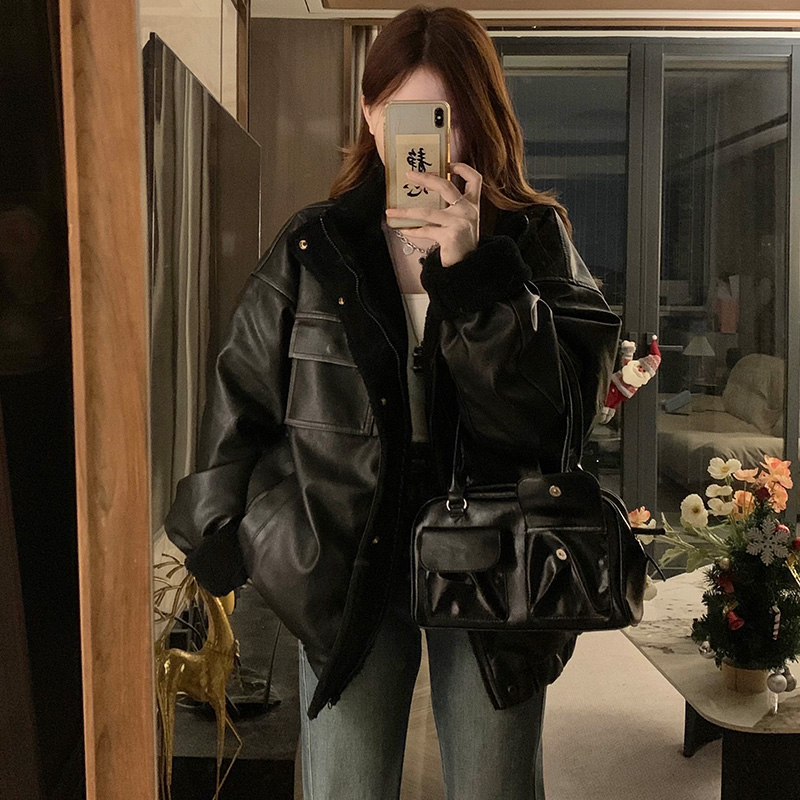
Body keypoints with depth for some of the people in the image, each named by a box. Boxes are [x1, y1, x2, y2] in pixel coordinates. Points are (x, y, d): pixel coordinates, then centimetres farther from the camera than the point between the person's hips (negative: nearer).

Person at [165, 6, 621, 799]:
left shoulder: (535, 239, -1)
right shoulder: (312, 246, 0)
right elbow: (241, 400, 6)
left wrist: (472, 268, -23)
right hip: (345, 567, 0)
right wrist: (220, 541, 8)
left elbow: (563, 407, -14)